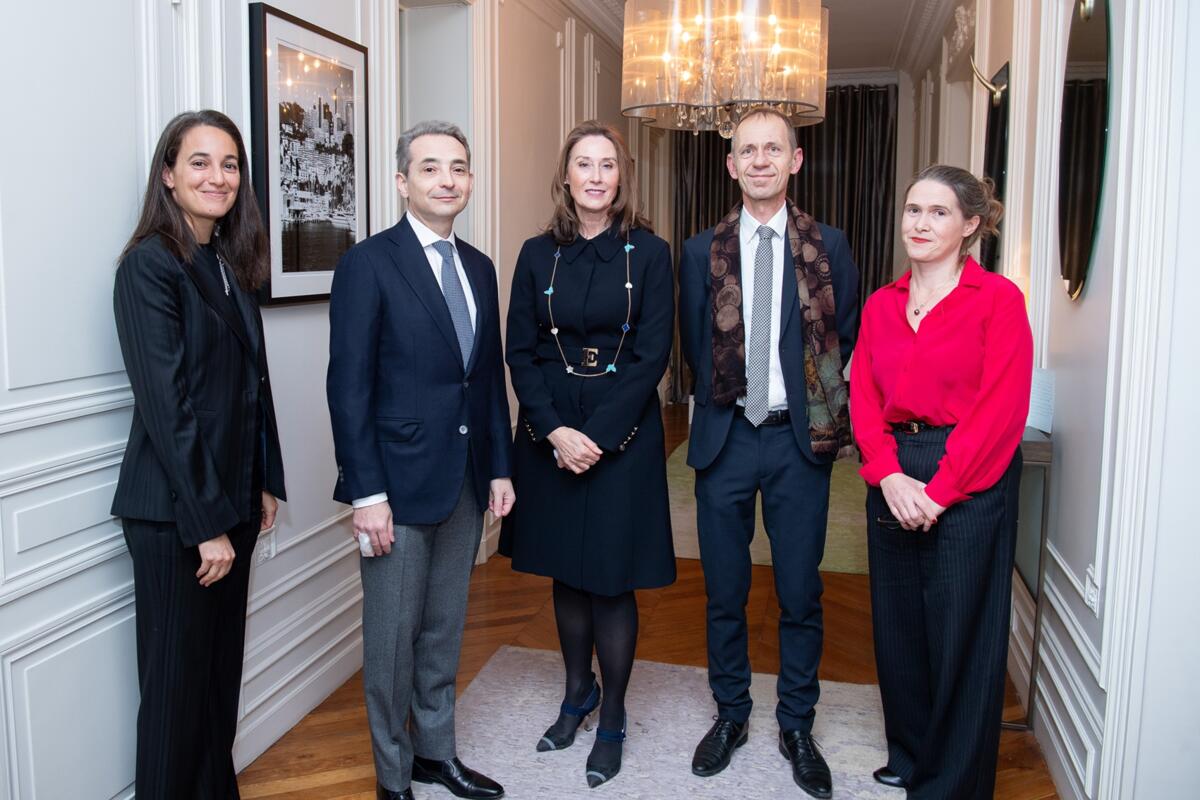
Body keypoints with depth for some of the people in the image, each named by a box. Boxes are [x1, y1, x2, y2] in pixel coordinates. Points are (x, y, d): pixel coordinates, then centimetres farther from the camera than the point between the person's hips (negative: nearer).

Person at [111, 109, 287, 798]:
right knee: (179, 681, 7)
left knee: (223, 668, 17)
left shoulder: (231, 264, 9)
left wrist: (266, 483, 10)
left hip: (233, 499, 7)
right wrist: (205, 523, -17)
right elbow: (165, 403, -18)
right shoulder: (150, 264, -13)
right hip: (175, 512, -7)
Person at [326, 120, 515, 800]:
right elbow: (349, 388, -12)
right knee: (393, 637, 7)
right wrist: (367, 494, -16)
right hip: (400, 483, -6)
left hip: (467, 482, 6)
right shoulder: (368, 263, -9)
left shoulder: (479, 267, 10)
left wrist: (501, 467, 9)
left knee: (445, 630, 18)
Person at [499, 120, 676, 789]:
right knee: (566, 571, 14)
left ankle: (613, 721, 22)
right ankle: (578, 693, 35)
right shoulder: (538, 255, 3)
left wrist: (596, 435, -14)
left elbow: (653, 354, -8)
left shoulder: (649, 253, -3)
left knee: (611, 577, 4)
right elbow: (521, 352, 1)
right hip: (550, 436, 3)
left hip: (622, 433, -3)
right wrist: (556, 431, -12)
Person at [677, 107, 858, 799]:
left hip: (800, 439, -1)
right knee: (725, 591, 12)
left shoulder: (829, 247, 1)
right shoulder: (703, 251, 3)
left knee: (801, 594, 8)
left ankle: (797, 726, 28)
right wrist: (726, 402, 3)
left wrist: (813, 407, -1)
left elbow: (843, 341, 4)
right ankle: (731, 715, 31)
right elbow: (697, 348, 8)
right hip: (726, 436, 1)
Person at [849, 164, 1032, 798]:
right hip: (892, 480, 5)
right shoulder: (881, 305, 10)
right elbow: (863, 399, 5)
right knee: (897, 624, 14)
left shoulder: (998, 299, -5)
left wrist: (940, 491, -14)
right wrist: (890, 475, -10)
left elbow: (1001, 408, -12)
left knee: (960, 633, 4)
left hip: (969, 482, -5)